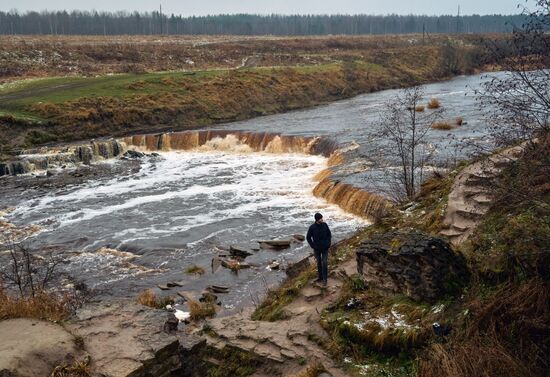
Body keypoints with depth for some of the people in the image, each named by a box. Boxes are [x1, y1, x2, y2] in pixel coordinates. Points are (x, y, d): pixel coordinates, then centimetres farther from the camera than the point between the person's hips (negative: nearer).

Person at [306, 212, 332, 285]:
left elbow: (329, 234, 5)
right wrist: (313, 246, -7)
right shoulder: (312, 227, -14)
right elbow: (308, 237, -3)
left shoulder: (325, 225, -8)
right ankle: (320, 277, 27)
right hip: (317, 249, 0)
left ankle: (325, 279, 6)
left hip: (325, 248, 0)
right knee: (319, 263, 12)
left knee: (325, 263, -2)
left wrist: (329, 243, -3)